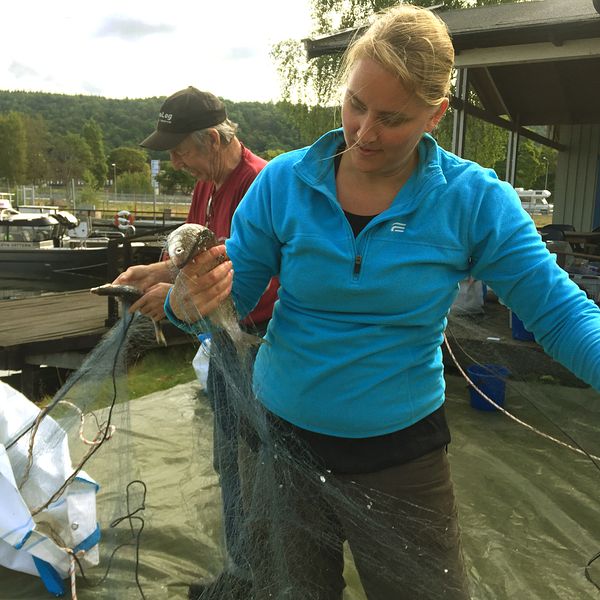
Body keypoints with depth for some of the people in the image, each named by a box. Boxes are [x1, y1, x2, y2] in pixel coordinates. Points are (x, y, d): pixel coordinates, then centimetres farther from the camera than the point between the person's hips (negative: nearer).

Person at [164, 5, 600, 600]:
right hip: (282, 439, 2)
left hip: (401, 455, -1)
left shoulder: (474, 199, -13)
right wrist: (191, 298, -29)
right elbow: (230, 295, -7)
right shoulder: (283, 182, -9)